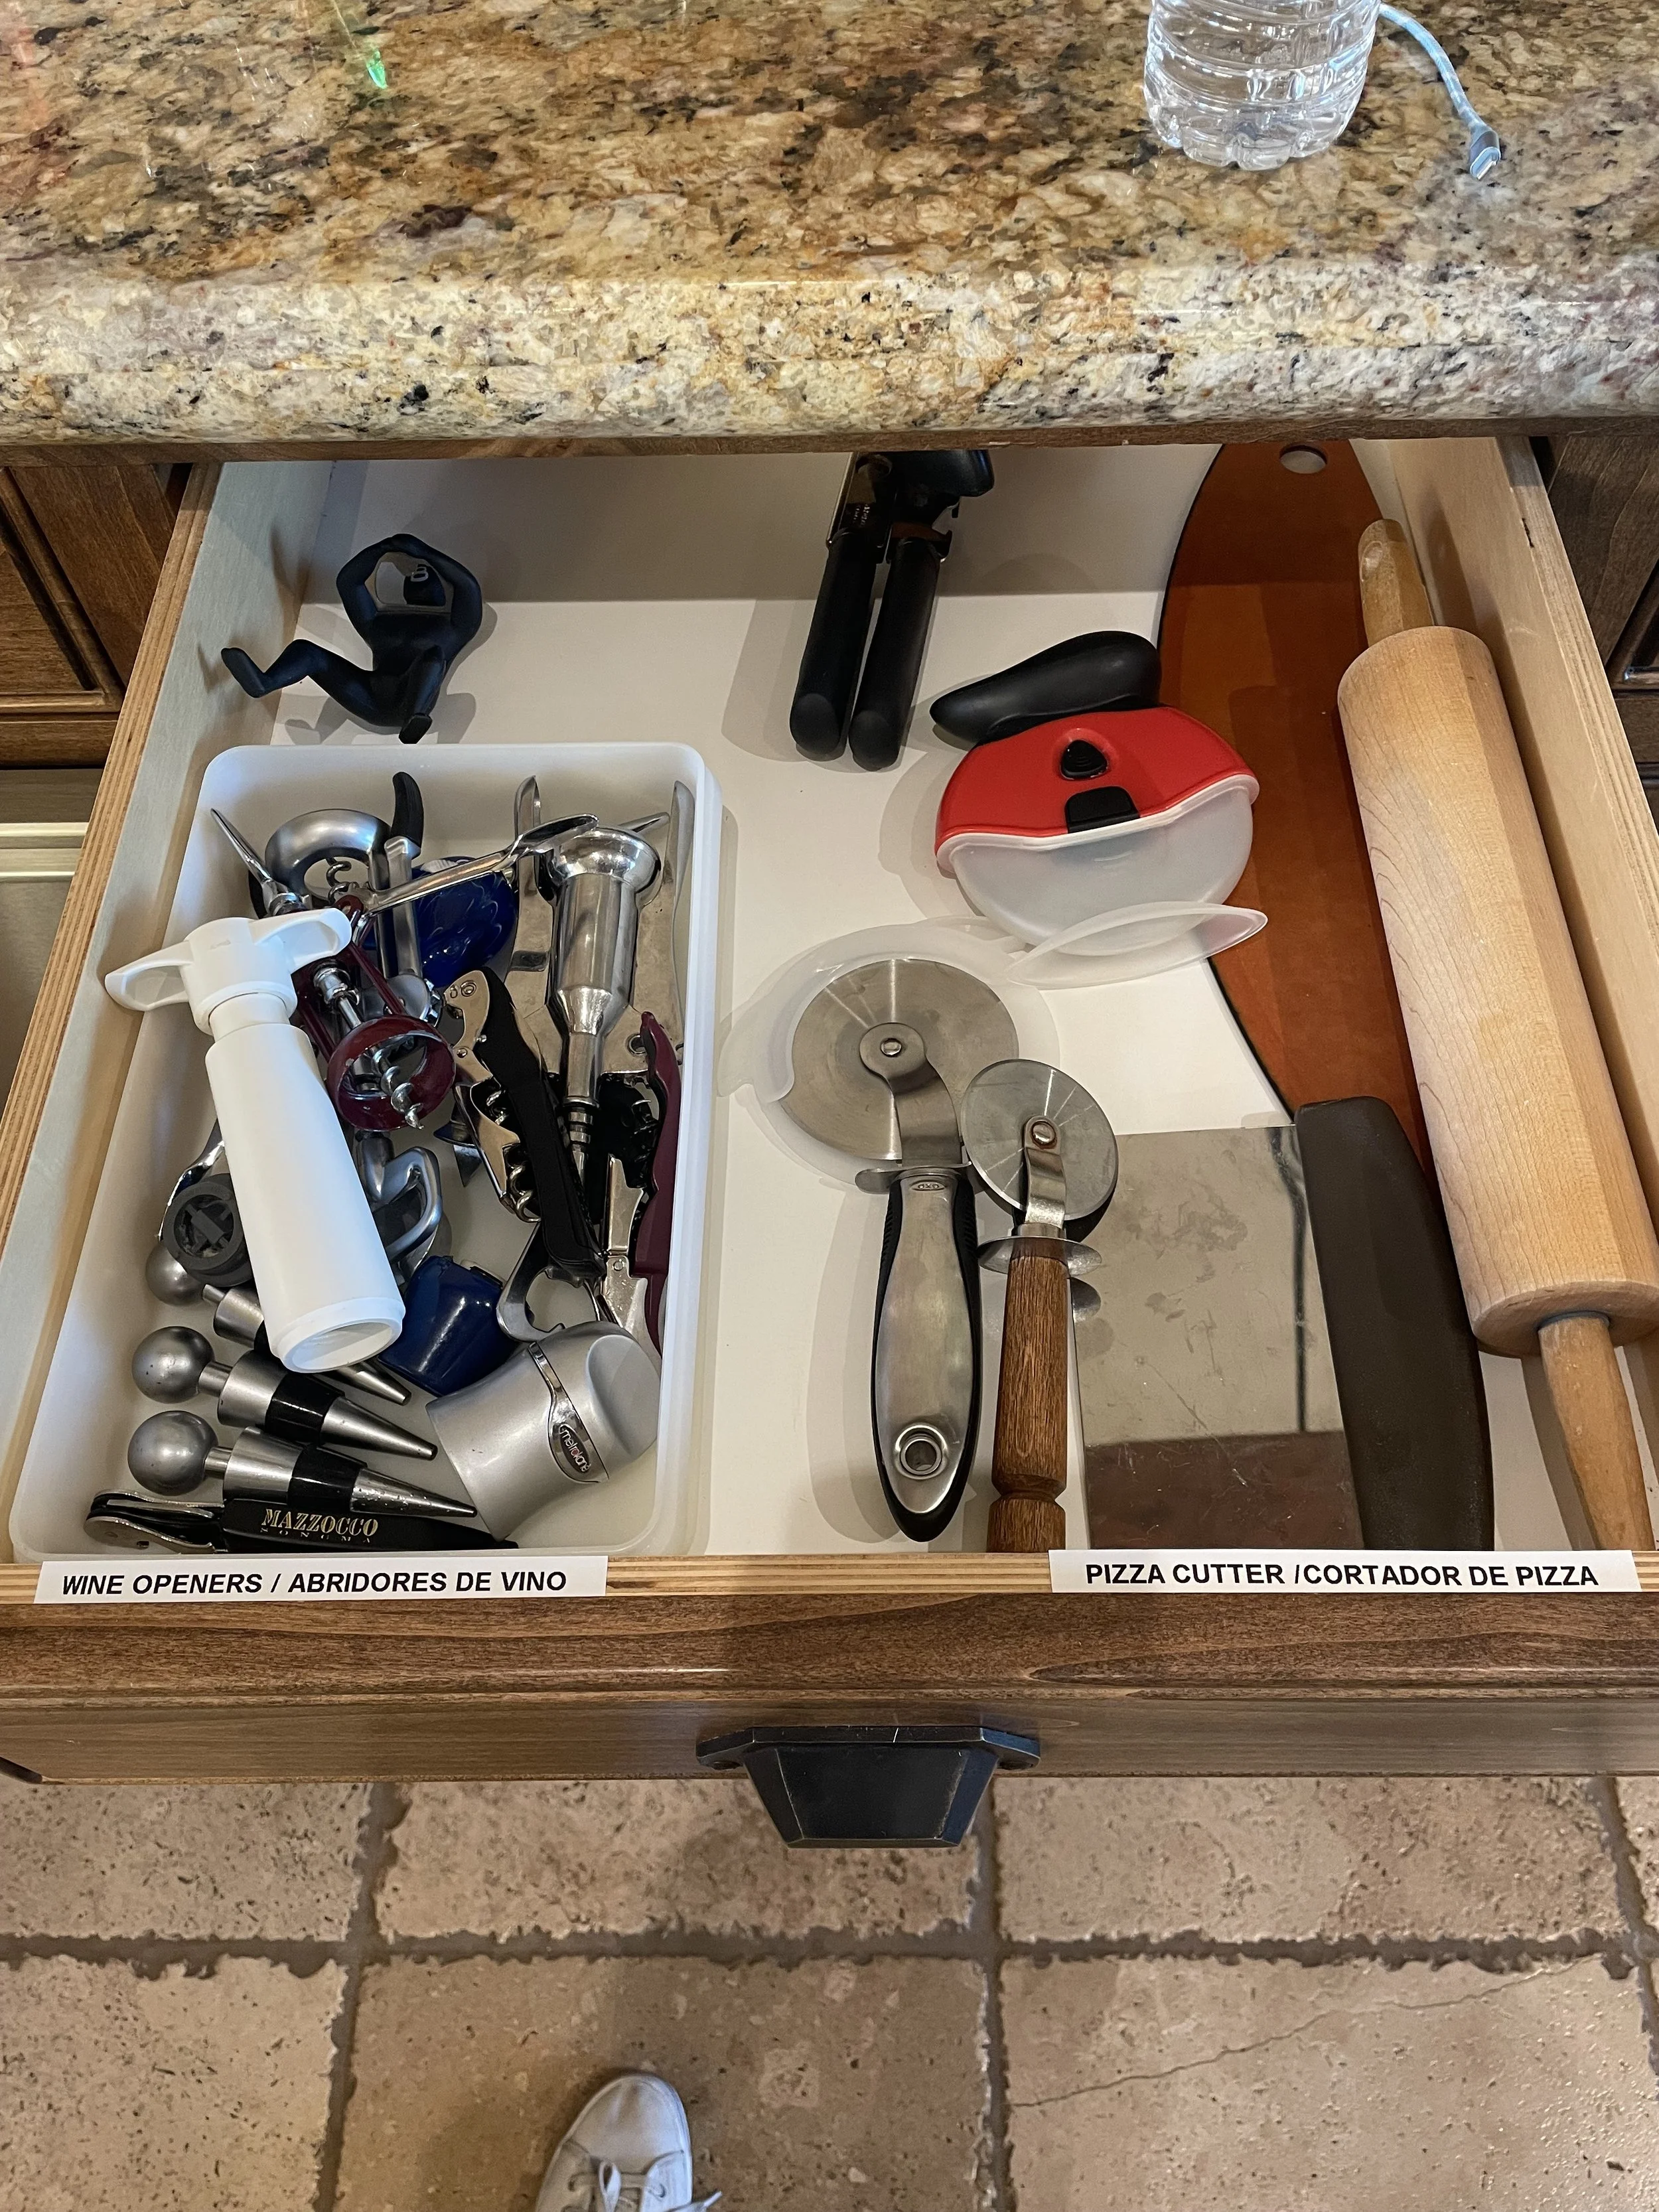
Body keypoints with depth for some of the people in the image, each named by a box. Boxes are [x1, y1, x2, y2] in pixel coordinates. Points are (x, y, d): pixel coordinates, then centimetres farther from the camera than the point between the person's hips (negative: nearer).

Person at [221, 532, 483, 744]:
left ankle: (414, 717, -64)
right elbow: (346, 582, 27)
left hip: (413, 697, -4)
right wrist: (383, 548, 18)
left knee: (434, 655, -34)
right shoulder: (378, 624, 33)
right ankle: (262, 683, -45)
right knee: (306, 649, -10)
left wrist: (424, 552, 9)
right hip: (372, 701, 4)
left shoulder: (450, 628, 23)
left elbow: (469, 585, 9)